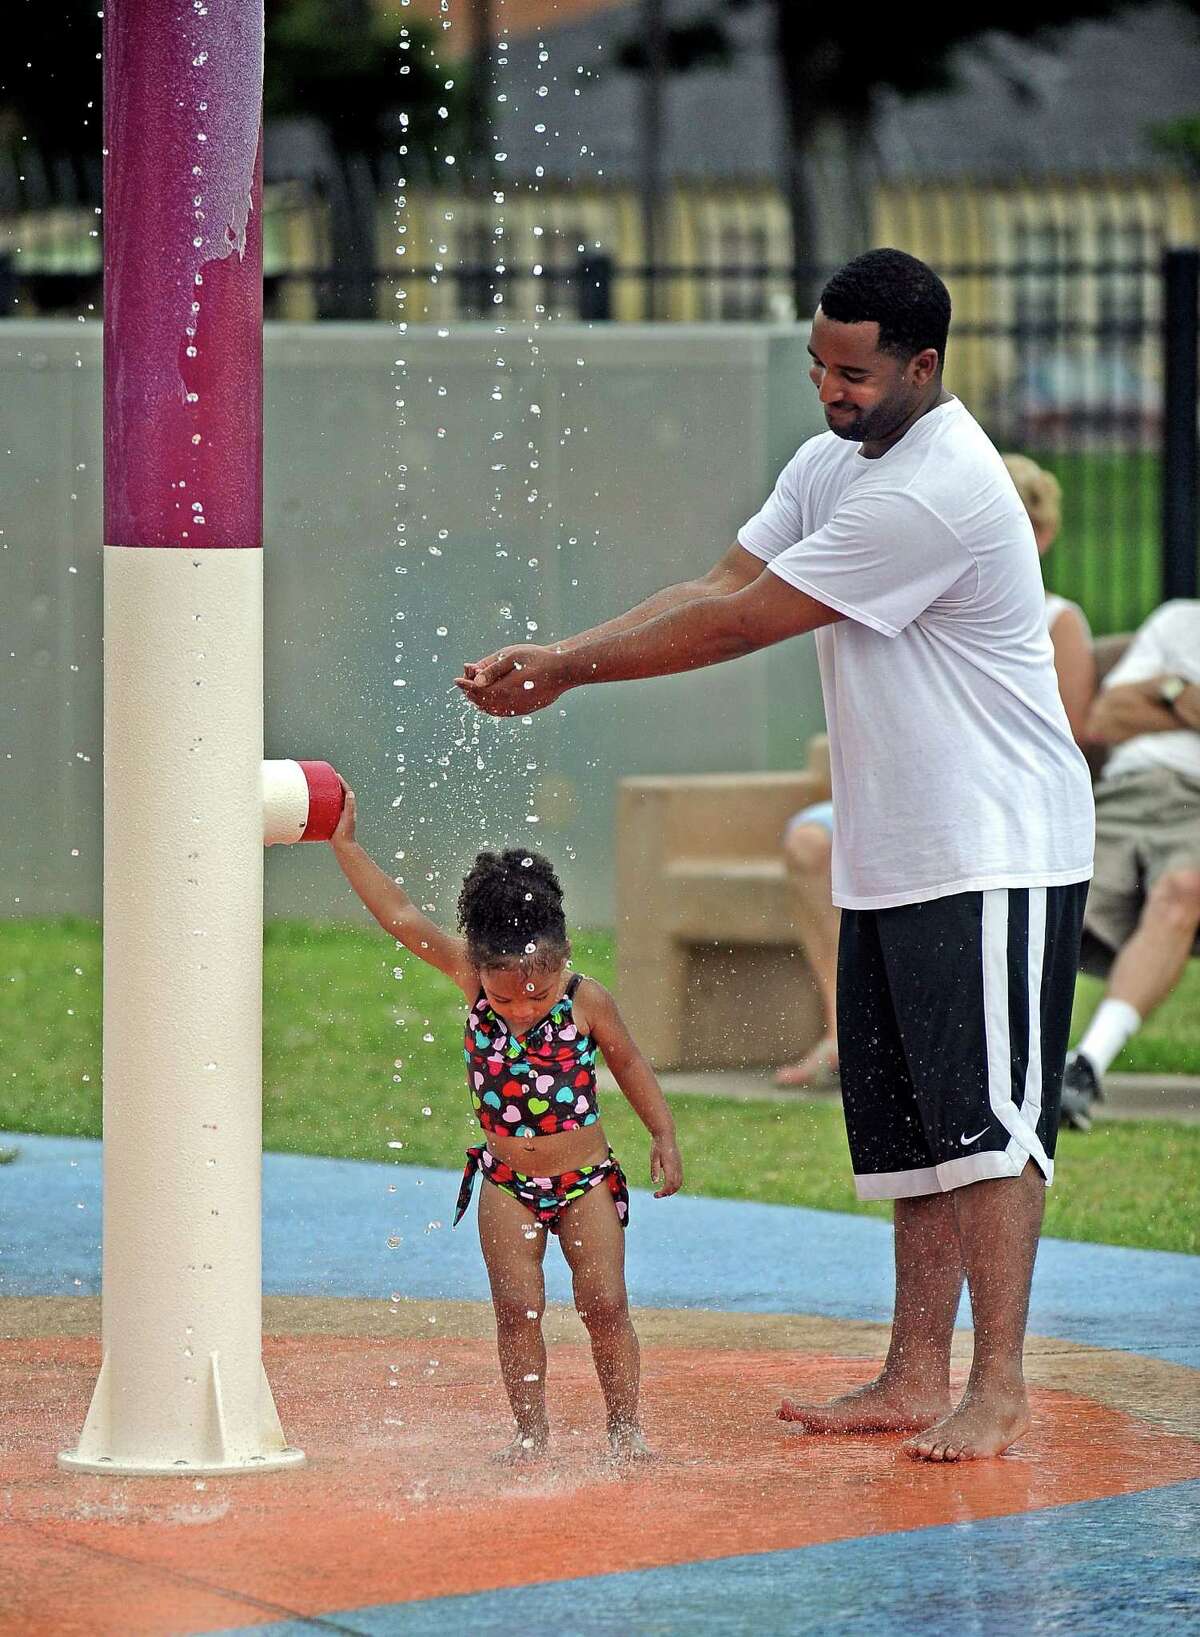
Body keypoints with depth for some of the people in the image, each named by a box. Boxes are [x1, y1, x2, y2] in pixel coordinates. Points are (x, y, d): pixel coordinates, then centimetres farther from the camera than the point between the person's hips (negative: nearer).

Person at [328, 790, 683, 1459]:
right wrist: (347, 846, -13)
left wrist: (664, 1137, 2)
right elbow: (404, 918, -10)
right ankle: (532, 1429, 4)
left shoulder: (588, 1001, -13)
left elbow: (629, 1064, 4)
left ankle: (625, 1424, 7)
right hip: (507, 1182, 1)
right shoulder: (474, 978, -10)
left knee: (605, 1302, -4)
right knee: (517, 1307, -5)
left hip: (586, 1177, -1)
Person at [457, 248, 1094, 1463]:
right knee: (909, 1125, 10)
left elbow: (742, 624, -19)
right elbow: (717, 587, 8)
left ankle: (999, 1389, -6)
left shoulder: (939, 493, -22)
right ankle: (916, 1377, 13)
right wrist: (556, 657, -6)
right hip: (889, 859, 10)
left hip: (997, 851, -10)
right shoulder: (830, 463, 11)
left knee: (985, 1117, -9)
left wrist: (569, 672, -12)